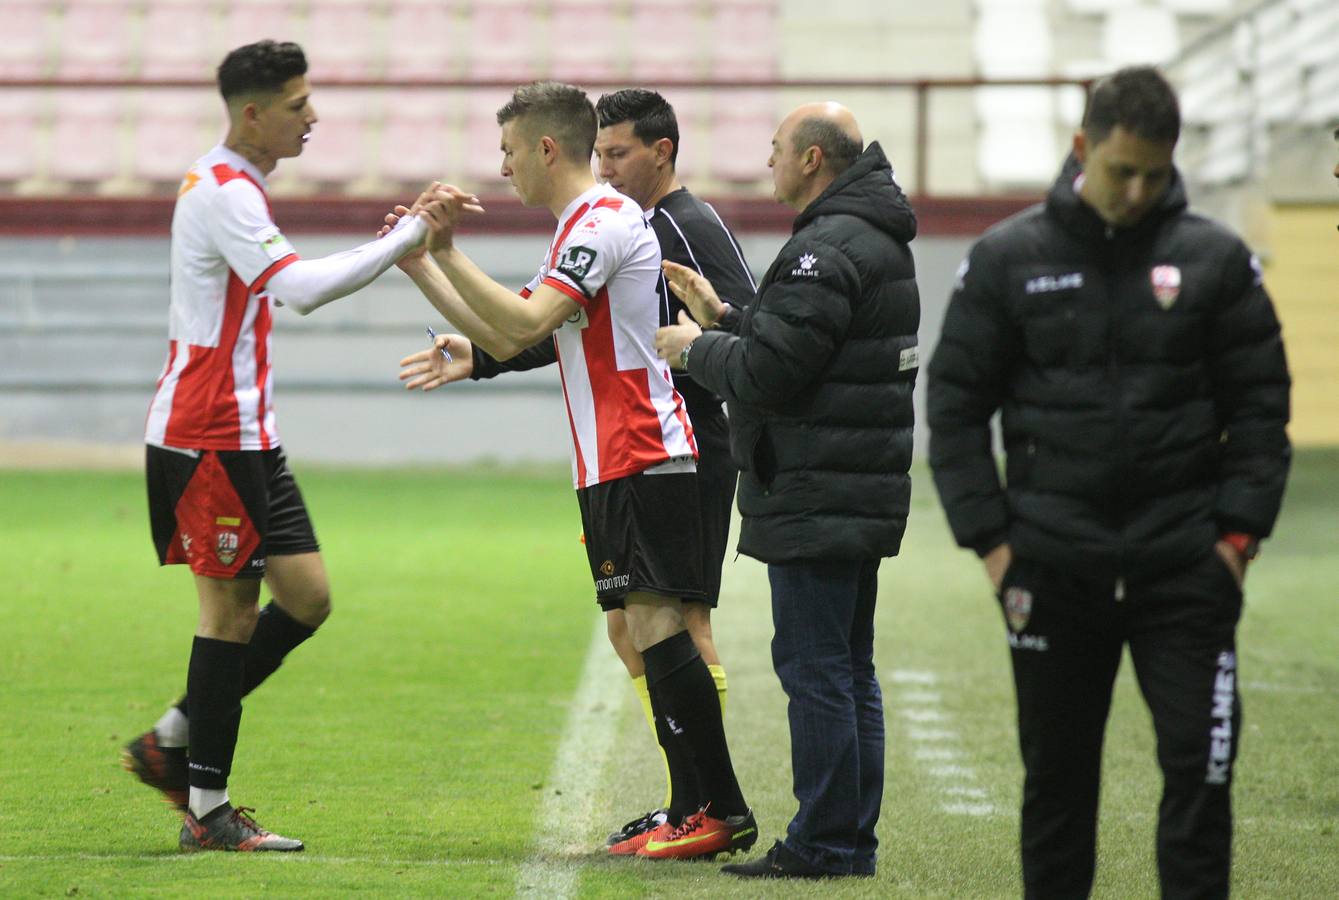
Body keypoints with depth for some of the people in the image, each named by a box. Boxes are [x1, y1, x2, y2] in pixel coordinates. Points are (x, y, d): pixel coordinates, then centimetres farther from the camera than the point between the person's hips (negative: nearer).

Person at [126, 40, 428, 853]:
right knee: (232, 610, -5)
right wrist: (403, 241, -27)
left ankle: (173, 741, 16)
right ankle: (207, 811, 2)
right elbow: (302, 287, -29)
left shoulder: (235, 187, 16)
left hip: (248, 435, 10)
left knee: (307, 596, 7)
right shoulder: (224, 195, -17)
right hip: (209, 438, -10)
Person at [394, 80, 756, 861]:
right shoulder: (583, 226, 21)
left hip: (642, 462, -10)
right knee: (641, 631, 8)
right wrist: (423, 267, 20)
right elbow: (509, 338, 23)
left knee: (655, 623, -13)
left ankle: (725, 812, -14)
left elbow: (525, 324, -21)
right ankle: (711, 809, 7)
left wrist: (447, 253, -14)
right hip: (618, 465, 10)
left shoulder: (604, 221, -12)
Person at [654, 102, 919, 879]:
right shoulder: (877, 241, 17)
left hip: (817, 499, -11)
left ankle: (825, 842, -6)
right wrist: (721, 317, 20)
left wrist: (696, 348, -3)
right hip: (865, 496, 11)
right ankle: (852, 839, 17)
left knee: (813, 668, -7)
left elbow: (765, 372, -21)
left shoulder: (827, 252, -17)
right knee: (849, 669, 13)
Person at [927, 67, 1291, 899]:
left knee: (1200, 767, -6)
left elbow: (1261, 403, 5)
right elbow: (956, 403, 5)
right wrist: (990, 535, -2)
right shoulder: (1007, 259, 2)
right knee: (1057, 775, 9)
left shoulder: (1216, 259, 2)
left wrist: (1239, 530, -4)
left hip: (1185, 566, 0)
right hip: (1053, 569, 1)